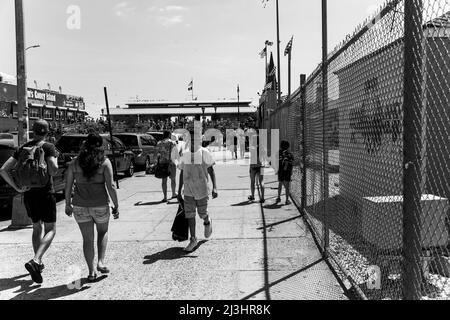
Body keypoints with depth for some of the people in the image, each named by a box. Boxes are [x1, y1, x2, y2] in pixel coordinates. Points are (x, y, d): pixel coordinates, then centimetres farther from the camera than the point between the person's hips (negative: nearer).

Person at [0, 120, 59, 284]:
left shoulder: (22, 148, 8)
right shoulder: (48, 147, -9)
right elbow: (53, 171, -21)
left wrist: (17, 188, 0)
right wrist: (55, 158, -1)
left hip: (28, 195, 6)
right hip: (45, 193, -6)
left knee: (37, 228, 22)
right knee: (50, 231, 0)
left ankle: (38, 263, 28)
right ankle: (35, 261, -20)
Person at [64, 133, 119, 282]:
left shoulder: (74, 163, 0)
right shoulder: (104, 162, -7)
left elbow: (68, 186, 3)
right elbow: (110, 186, -10)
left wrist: (68, 204, 14)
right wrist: (116, 206, -3)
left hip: (80, 206, 1)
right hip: (100, 205, -1)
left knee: (87, 239, 12)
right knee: (103, 232, 24)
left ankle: (91, 272, 14)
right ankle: (101, 262, 13)